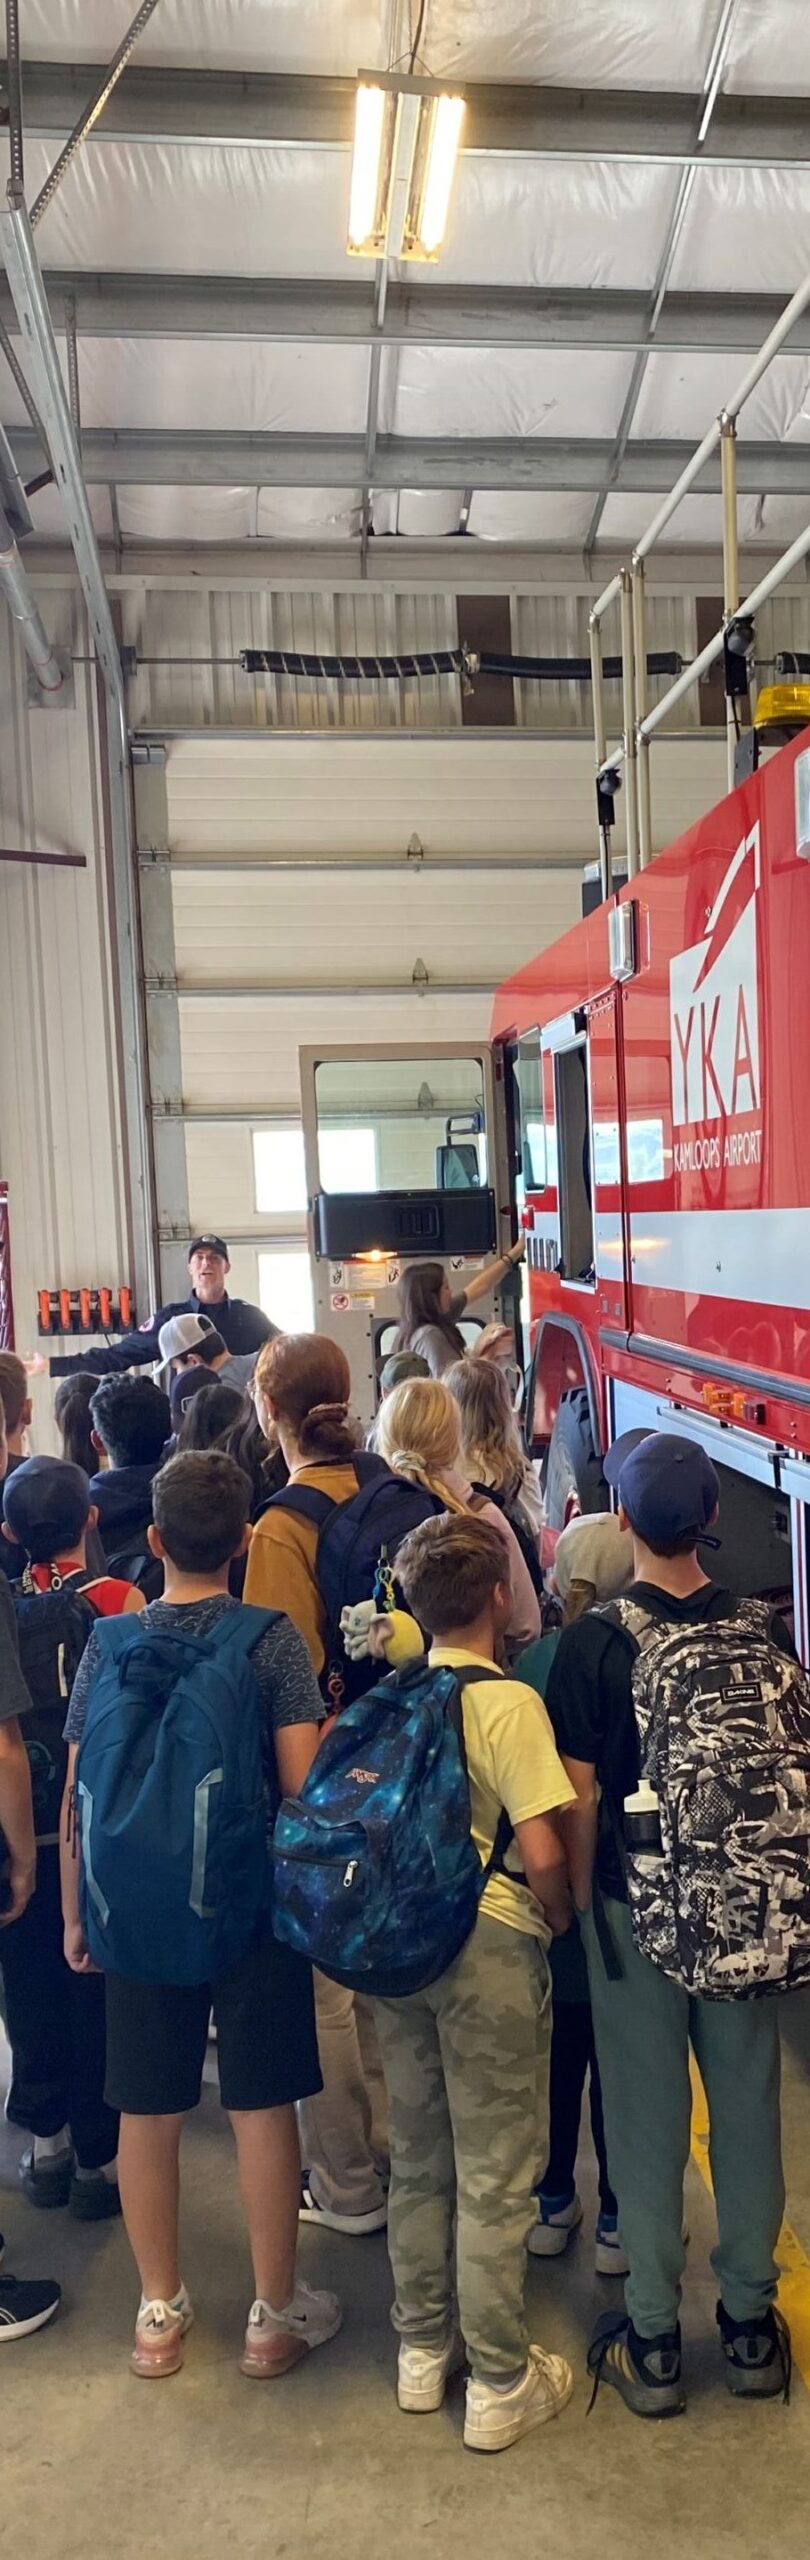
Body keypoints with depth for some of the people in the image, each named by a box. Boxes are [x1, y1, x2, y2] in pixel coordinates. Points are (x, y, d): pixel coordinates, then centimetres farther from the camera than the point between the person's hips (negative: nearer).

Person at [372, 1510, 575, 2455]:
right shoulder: (509, 1702, -17)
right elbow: (543, 1854, -20)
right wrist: (562, 1919, -2)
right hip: (489, 1947, -6)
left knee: (417, 2156, 20)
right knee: (494, 2174, 8)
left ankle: (423, 2349, 35)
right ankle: (499, 2385, 22)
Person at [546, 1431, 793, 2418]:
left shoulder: (596, 1640, -16)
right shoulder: (761, 1629, -8)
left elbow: (580, 1796, -13)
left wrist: (581, 1900, 2)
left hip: (636, 1903, -2)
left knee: (648, 2118, 11)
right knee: (748, 2105, 16)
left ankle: (651, 2343, 23)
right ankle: (750, 2321, 31)